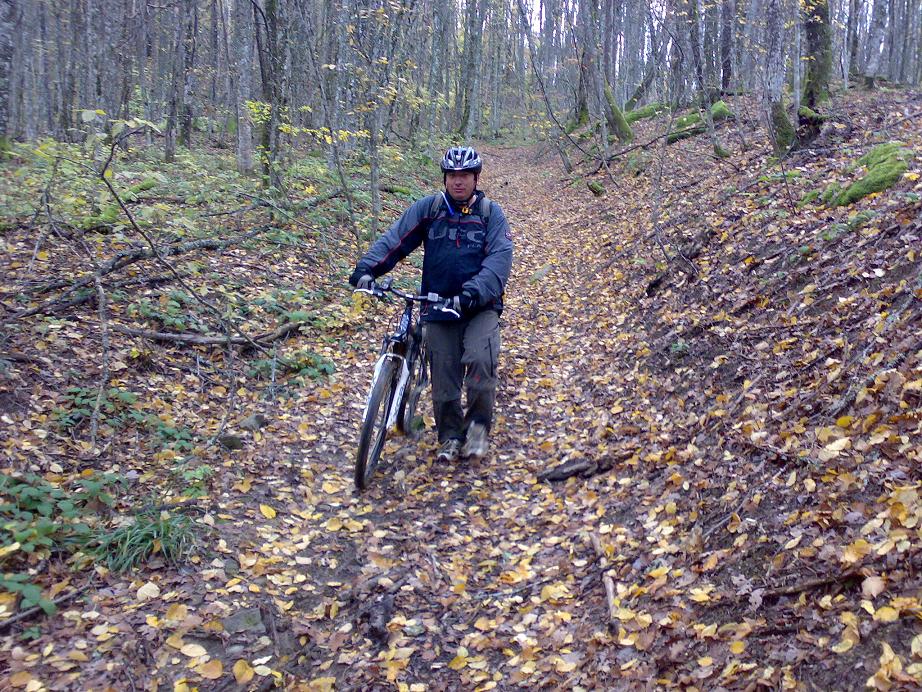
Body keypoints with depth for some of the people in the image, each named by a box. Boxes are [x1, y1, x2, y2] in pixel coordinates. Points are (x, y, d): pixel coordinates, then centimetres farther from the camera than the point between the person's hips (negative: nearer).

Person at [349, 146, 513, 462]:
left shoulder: (491, 213, -3)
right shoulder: (428, 208, 1)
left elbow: (499, 259, -15)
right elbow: (394, 239, -7)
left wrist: (472, 293, -31)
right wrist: (366, 268, -25)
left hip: (480, 307, -2)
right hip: (439, 307, 2)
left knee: (480, 359, -25)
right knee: (444, 379, 4)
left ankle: (478, 424, -3)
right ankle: (450, 436, 24)